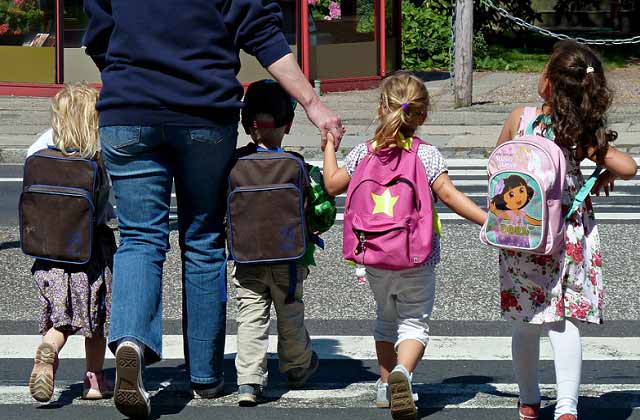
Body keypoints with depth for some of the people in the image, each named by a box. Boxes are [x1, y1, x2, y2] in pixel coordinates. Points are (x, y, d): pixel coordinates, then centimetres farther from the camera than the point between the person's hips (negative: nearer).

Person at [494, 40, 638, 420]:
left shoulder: (519, 118, -8)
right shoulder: (583, 133, -11)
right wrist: (605, 176, 4)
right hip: (569, 236, -1)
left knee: (526, 324, 15)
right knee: (566, 321, -1)